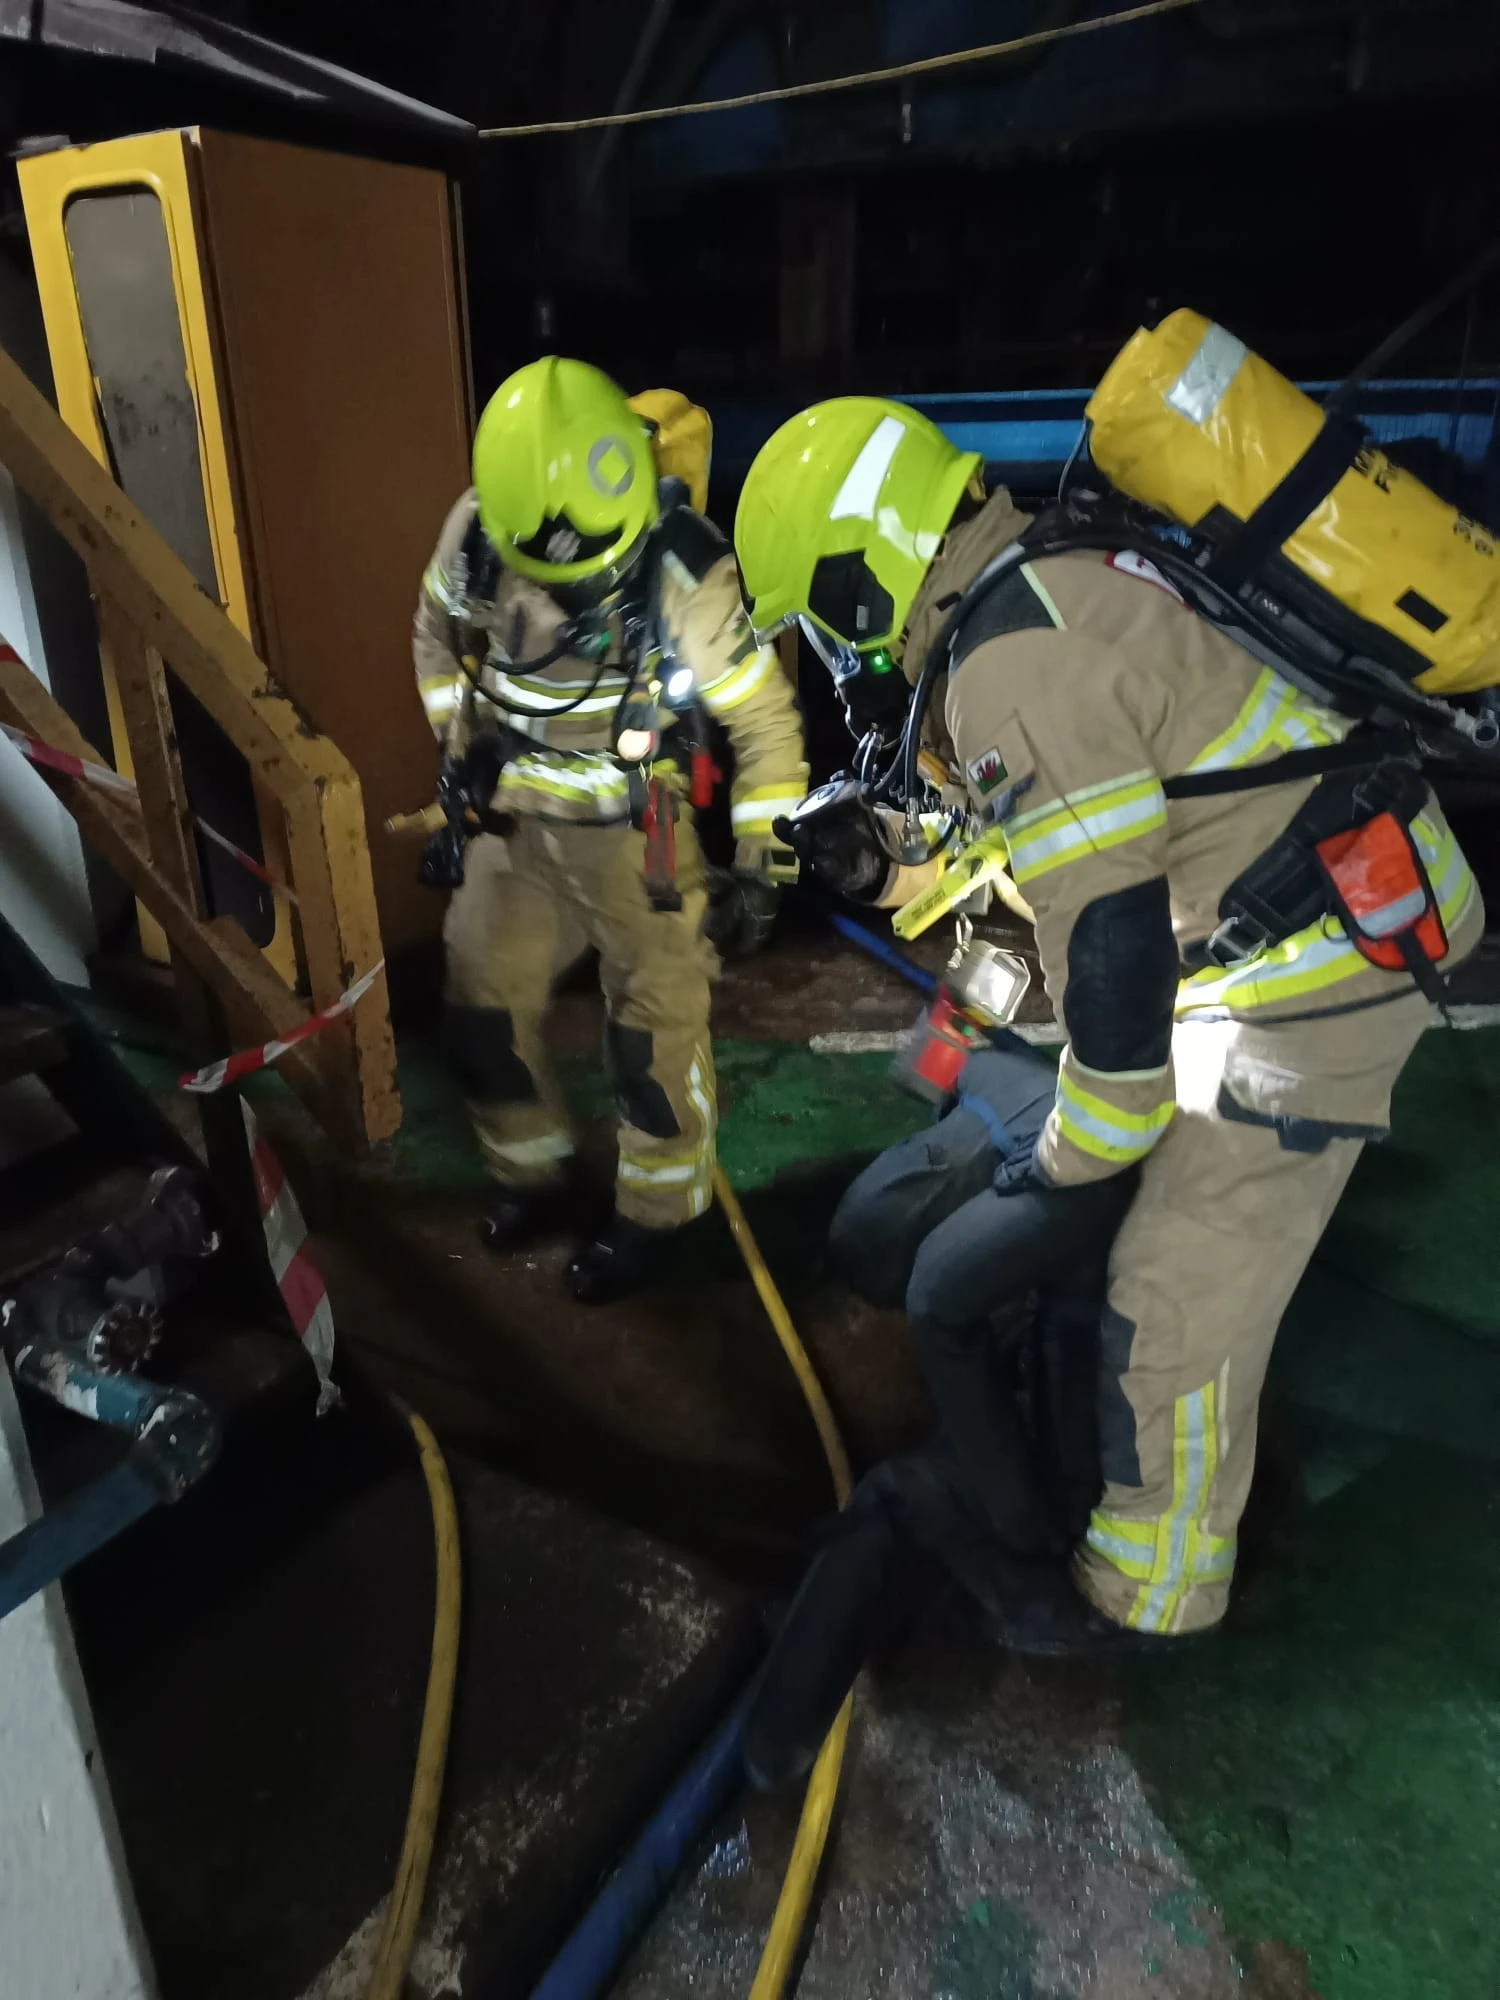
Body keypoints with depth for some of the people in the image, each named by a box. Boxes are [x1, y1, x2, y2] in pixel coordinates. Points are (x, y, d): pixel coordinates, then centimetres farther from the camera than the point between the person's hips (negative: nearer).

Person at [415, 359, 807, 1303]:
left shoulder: (683, 577, -24)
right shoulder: (476, 533, -13)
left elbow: (765, 719, -15)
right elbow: (438, 634, 9)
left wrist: (761, 864, -14)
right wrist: (461, 745, 7)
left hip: (635, 831, -4)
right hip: (515, 820, 5)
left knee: (656, 1026, 2)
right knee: (483, 1007, 11)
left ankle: (656, 1211, 24)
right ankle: (537, 1174, 34)